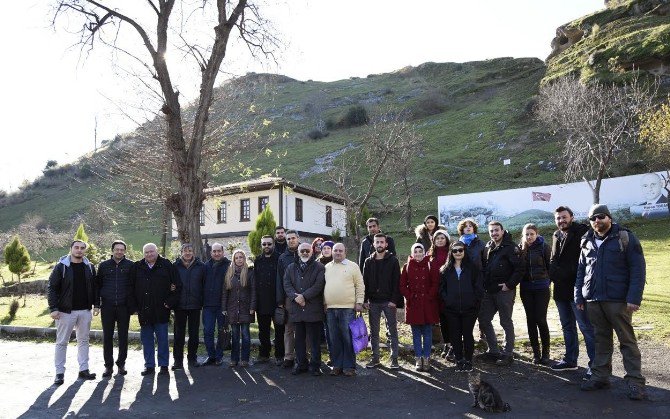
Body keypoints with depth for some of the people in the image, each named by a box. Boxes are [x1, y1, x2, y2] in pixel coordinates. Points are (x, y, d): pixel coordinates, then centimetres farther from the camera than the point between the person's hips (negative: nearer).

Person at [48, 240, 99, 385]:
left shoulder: (89, 267, 6)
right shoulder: (61, 267, -6)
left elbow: (94, 287, 11)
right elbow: (51, 288, -7)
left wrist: (96, 304, 4)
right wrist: (53, 308, -13)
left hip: (85, 311, 4)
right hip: (66, 311, -3)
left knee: (83, 340, 10)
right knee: (62, 342, 3)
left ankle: (83, 369, 19)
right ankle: (59, 372, 13)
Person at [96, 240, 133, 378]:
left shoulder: (130, 265, 2)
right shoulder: (104, 265, 6)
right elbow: (98, 284, 11)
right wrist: (97, 303, 5)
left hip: (124, 306, -1)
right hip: (107, 306, 1)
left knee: (123, 336, 6)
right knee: (107, 336, 5)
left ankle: (121, 363, 19)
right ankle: (108, 365, 14)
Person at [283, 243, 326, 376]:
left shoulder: (319, 268, 2)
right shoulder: (291, 268, 15)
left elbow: (318, 285, -9)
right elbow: (286, 284, 3)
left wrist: (304, 296, -16)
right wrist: (295, 296, -14)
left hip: (313, 309, -4)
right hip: (296, 309, 4)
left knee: (314, 339, 2)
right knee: (299, 339, 12)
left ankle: (315, 365, 12)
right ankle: (301, 364, 22)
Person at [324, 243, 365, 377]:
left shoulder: (352, 266, 3)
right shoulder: (327, 267, 13)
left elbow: (360, 286, 1)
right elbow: (323, 286, 17)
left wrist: (359, 302, -6)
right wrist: (324, 303, 10)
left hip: (347, 308, -3)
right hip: (330, 308, 4)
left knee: (348, 338, -1)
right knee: (334, 339, 8)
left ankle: (349, 366, 9)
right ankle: (337, 365, 18)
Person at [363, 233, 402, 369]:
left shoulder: (392, 260, -1)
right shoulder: (369, 262, 8)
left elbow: (396, 282, -6)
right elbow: (365, 282, 8)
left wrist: (394, 300, -14)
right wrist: (365, 300, -1)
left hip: (388, 301, -3)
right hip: (373, 302, 3)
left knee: (392, 331, 3)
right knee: (374, 331, 9)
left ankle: (394, 359, 10)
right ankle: (375, 358, 17)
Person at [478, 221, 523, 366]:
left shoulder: (510, 247, -9)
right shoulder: (487, 248, 12)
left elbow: (520, 268, -16)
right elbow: (483, 267, 18)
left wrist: (510, 284, -17)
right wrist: (483, 285, 8)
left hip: (505, 291, -7)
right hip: (489, 291, 7)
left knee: (506, 322, 3)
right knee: (484, 320, 10)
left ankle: (508, 354, 14)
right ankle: (493, 350, 22)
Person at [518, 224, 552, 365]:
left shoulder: (544, 247, -5)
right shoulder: (520, 248, 6)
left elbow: (550, 266, -4)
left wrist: (548, 282, -5)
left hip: (541, 288, -3)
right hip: (526, 289, 4)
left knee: (541, 320, -4)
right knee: (531, 320, 6)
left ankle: (545, 353, 10)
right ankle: (536, 353, 15)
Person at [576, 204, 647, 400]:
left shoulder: (625, 237, -4)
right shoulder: (587, 242, 11)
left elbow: (638, 269, -8)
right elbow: (581, 271, 15)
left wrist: (634, 297, -16)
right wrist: (579, 296, 8)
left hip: (618, 300, -4)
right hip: (593, 301, 5)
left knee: (627, 340, 2)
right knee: (601, 340, 12)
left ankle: (635, 382, 9)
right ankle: (600, 376, 20)